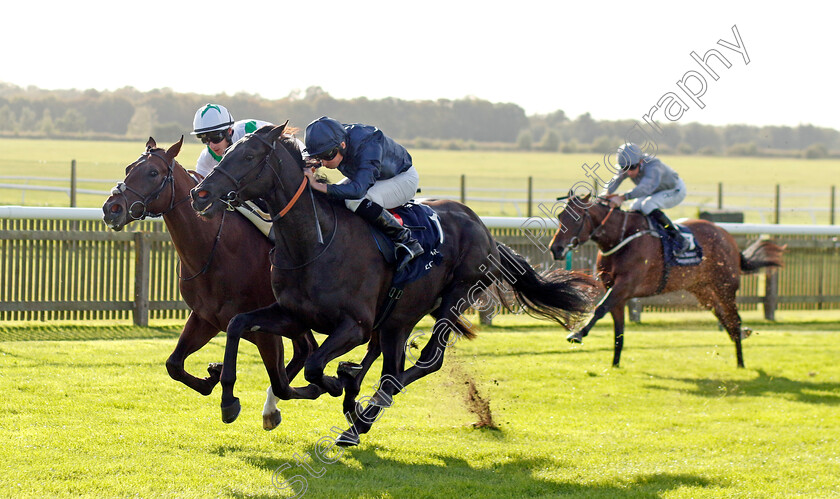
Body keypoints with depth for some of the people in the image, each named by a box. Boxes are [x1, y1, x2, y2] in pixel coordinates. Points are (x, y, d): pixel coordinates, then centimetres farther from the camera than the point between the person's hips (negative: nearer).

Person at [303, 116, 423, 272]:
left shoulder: (368, 148, -42)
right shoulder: (330, 145, -20)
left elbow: (358, 189, -53)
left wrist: (318, 186, -58)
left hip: (403, 178, -8)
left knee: (357, 202, -34)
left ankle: (407, 241, -22)